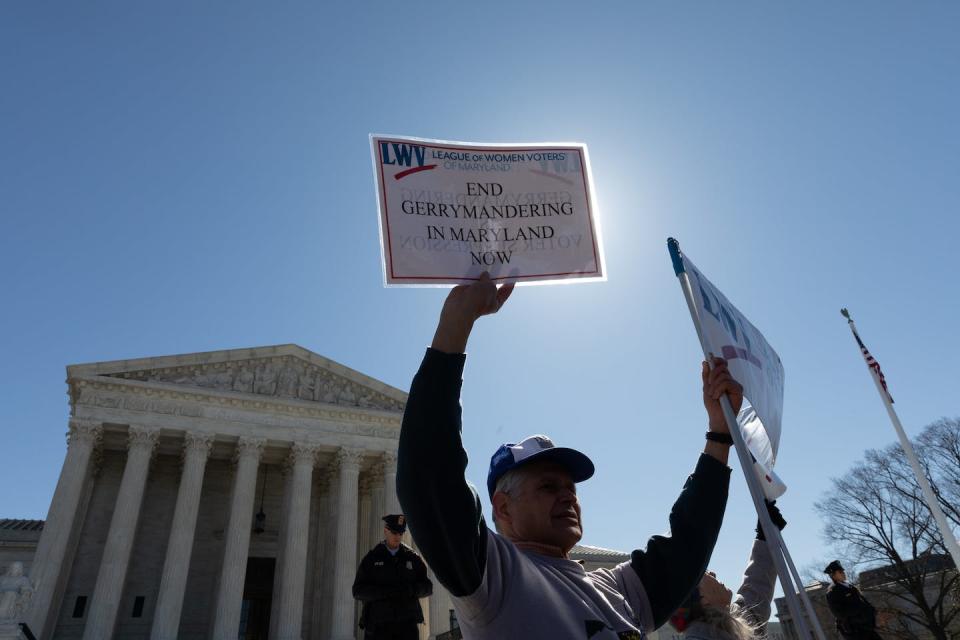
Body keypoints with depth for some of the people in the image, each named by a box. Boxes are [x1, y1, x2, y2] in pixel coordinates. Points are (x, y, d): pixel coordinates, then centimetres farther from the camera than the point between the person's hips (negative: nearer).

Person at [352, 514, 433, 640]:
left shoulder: (412, 558, 10)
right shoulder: (371, 558, 5)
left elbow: (427, 587, 8)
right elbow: (358, 591, -2)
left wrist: (412, 589, -15)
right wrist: (385, 592, -18)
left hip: (407, 623, 1)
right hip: (378, 624, -1)